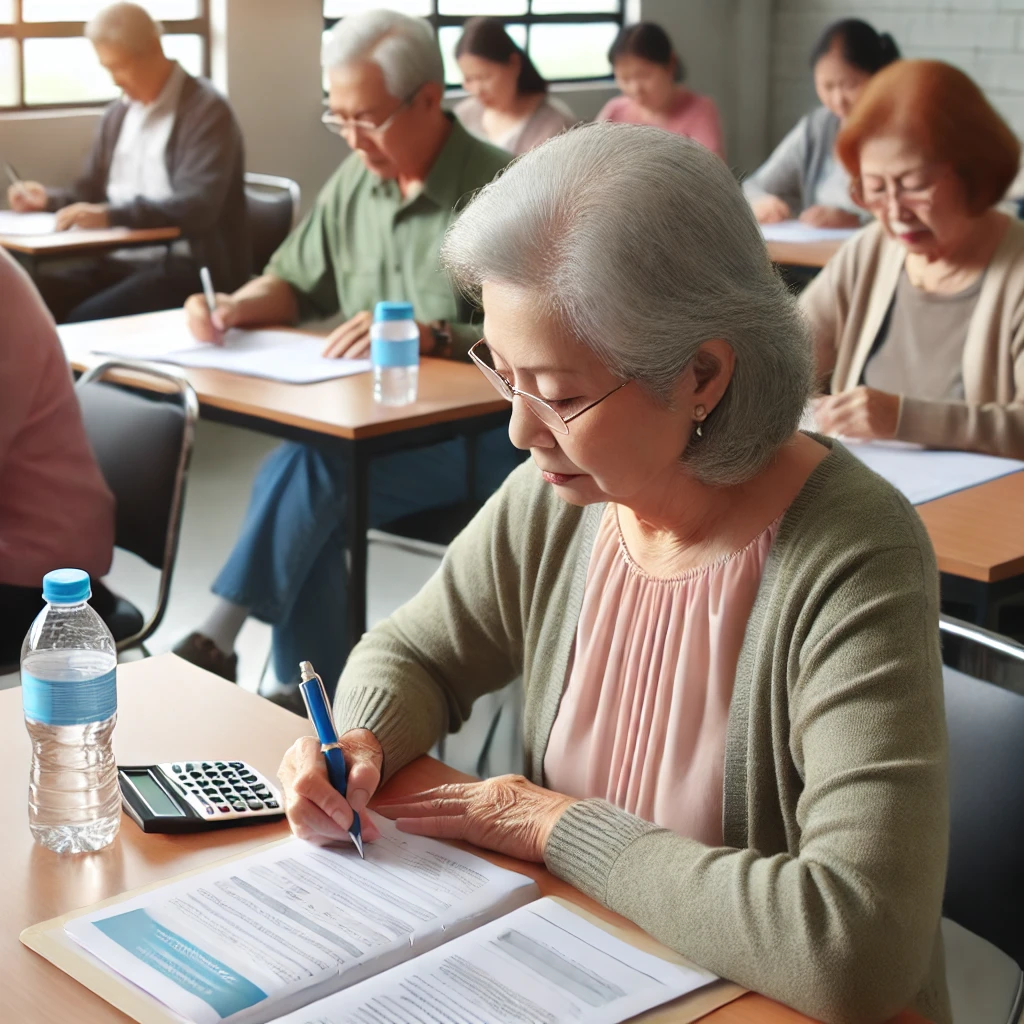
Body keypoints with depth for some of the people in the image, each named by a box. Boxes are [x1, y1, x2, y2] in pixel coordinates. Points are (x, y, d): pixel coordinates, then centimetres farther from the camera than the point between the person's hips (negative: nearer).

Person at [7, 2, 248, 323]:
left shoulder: (205, 110, -9)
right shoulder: (117, 114, 15)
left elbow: (198, 207, -20)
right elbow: (93, 192, 26)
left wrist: (111, 215, -29)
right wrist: (49, 199, 4)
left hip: (187, 266, -7)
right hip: (119, 259, 7)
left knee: (86, 320, -30)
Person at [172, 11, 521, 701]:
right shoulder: (355, 184, 9)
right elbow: (296, 283, 21)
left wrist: (428, 335, -31)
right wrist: (237, 307, -1)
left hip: (481, 436, -6)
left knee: (307, 469, -29)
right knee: (294, 487, -24)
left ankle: (216, 646, -17)